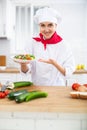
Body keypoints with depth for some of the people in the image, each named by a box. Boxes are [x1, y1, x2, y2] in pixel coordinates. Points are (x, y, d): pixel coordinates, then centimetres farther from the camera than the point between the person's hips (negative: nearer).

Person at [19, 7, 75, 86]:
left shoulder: (63, 45, -5)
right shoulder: (33, 43, -3)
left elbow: (68, 73, -4)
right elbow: (26, 70, -2)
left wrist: (54, 63, -19)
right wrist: (23, 63, -22)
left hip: (57, 88, -2)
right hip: (37, 88, 2)